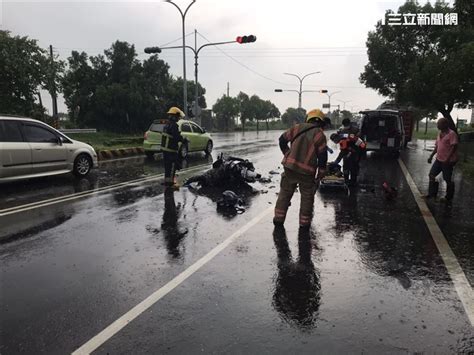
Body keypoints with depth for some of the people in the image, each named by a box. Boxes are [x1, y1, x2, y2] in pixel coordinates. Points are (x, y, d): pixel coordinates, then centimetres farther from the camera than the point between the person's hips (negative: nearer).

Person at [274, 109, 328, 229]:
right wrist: (320, 174, 2)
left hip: (290, 167, 3)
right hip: (307, 172, -3)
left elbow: (282, 140, 10)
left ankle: (279, 219, 21)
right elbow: (322, 156, -8)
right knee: (307, 197, 13)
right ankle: (304, 223, 19)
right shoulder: (319, 134, -6)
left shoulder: (297, 128, 5)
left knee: (285, 193, 17)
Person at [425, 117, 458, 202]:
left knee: (448, 179, 3)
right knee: (432, 175, 10)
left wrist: (448, 159, -26)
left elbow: (454, 147, -20)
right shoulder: (440, 134, 11)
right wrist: (431, 156, 15)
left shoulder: (451, 134, -15)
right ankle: (432, 193, 22)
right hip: (439, 159, 9)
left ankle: (448, 197, 17)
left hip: (448, 161, -9)